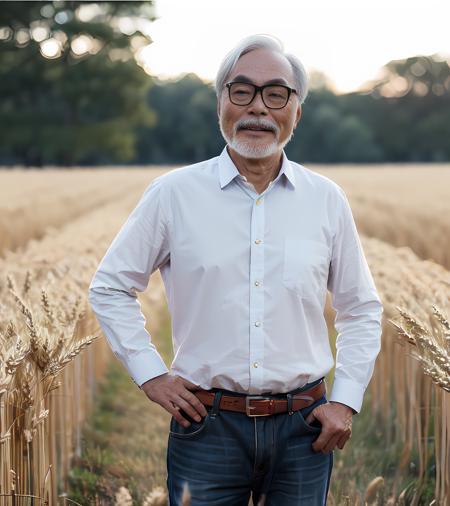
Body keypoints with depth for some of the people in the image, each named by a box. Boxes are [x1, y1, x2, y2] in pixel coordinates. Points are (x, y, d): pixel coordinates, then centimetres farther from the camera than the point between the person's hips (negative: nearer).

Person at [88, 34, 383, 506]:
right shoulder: (173, 194, -2)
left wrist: (346, 400, 3)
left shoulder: (326, 200, 3)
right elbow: (109, 288, 6)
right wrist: (151, 376, -1)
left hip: (303, 429, 2)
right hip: (207, 426, -1)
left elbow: (361, 310, 12)